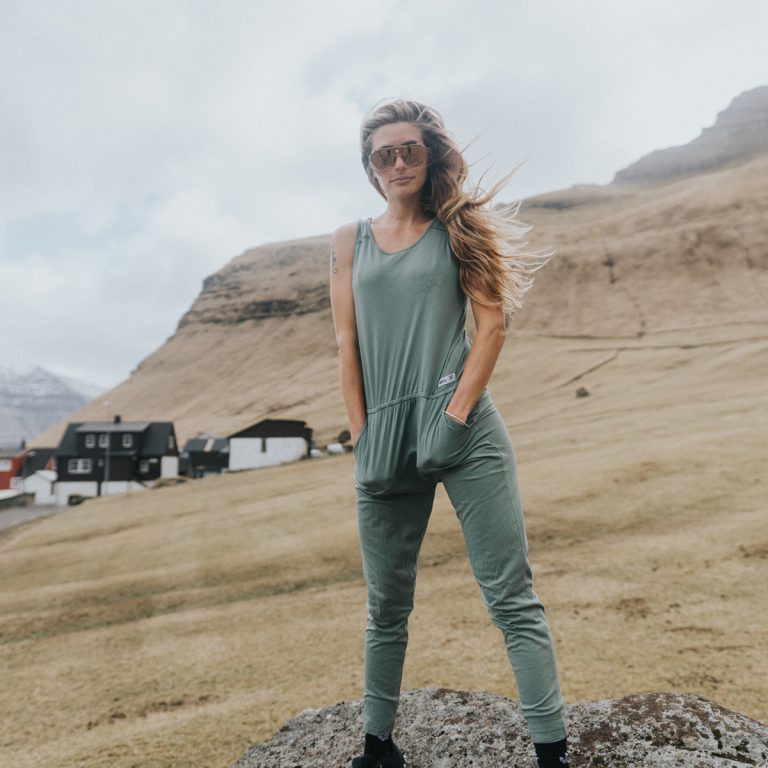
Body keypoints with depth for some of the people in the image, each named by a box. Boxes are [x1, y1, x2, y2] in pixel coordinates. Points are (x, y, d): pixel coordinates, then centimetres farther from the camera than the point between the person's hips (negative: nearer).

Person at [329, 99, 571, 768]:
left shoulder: (458, 227, 8)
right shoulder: (351, 241, 14)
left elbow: (492, 323, -1)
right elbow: (348, 345, 9)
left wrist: (456, 414, -11)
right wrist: (363, 437, 1)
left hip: (465, 430, -2)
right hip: (384, 439, 3)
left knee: (512, 597, -3)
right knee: (386, 605, 13)